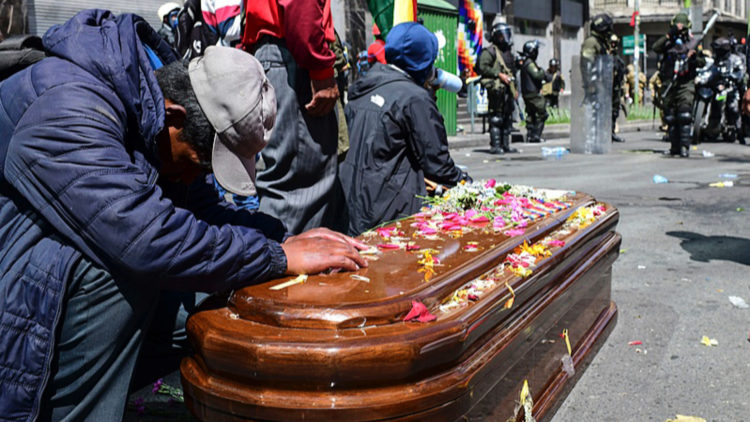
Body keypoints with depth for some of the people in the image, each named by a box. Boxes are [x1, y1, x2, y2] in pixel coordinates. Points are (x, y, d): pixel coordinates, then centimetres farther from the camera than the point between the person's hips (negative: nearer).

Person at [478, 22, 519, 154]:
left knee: (508, 117, 9)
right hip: (497, 88, -8)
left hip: (508, 89, 8)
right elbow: (483, 67, -14)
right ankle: (495, 146, -6)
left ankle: (505, 145, 15)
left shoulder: (509, 52, 22)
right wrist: (499, 74, -17)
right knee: (496, 118, -9)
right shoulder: (490, 51, -3)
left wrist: (515, 89, 22)